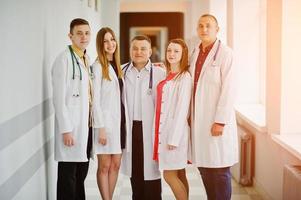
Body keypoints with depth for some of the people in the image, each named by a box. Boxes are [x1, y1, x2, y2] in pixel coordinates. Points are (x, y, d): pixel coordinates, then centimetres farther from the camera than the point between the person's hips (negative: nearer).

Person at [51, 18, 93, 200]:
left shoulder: (86, 59, 13)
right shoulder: (64, 58, -9)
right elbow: (59, 98, -14)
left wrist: (93, 123, 10)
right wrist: (66, 130, -17)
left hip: (86, 125, 7)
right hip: (72, 126, -7)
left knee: (81, 174, 14)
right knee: (68, 175, 0)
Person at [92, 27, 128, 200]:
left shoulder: (118, 66, 13)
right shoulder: (98, 66, -7)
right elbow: (96, 100, -11)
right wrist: (101, 127, -15)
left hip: (119, 119, 7)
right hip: (106, 121, -7)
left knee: (116, 165, 9)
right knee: (105, 166, 0)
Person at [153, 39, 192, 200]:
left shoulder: (185, 77, -11)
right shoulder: (168, 76, 14)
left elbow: (182, 109, -15)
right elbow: (161, 106, 12)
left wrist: (174, 138, -17)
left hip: (176, 131, -8)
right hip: (164, 130, 8)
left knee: (169, 175, -4)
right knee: (179, 175, 12)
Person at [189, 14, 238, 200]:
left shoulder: (225, 53, -8)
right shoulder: (196, 53, 13)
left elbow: (229, 89, -13)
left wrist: (220, 121, -16)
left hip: (217, 121, -6)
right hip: (199, 121, 6)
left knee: (220, 170, 0)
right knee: (204, 167, 11)